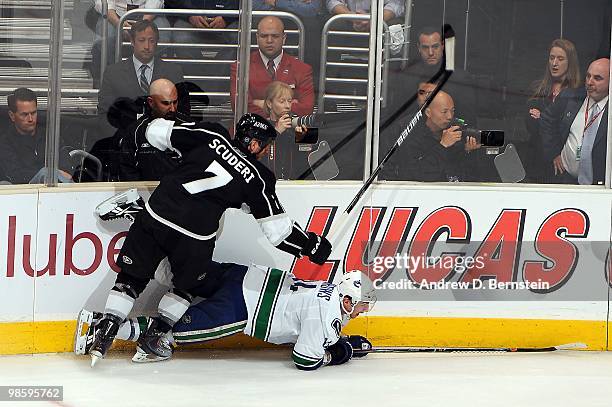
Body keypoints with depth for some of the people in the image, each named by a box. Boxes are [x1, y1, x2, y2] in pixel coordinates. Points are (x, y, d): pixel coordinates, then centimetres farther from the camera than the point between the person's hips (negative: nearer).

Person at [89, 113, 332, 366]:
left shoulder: (211, 136, 8)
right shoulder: (257, 177, 4)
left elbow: (157, 132, 9)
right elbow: (276, 228, 7)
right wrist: (311, 245, 20)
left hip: (157, 214, 2)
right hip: (195, 238, -2)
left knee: (133, 276, 13)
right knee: (187, 284, 26)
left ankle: (105, 332, 3)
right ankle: (155, 335, 21)